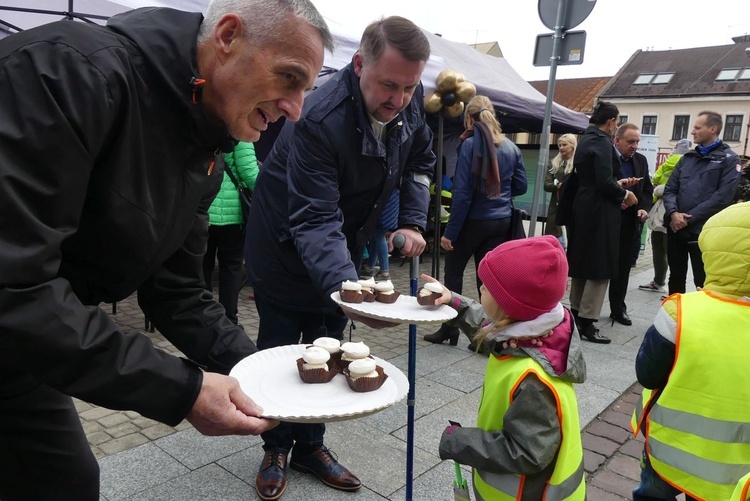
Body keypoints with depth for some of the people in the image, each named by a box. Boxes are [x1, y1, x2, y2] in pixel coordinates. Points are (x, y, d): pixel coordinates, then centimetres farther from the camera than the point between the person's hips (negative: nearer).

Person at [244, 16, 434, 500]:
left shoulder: (411, 101, -12)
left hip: (343, 246, 6)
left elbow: (420, 160, 7)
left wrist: (414, 221, -6)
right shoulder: (319, 119, -33)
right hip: (287, 247, -5)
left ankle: (310, 445, 31)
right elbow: (314, 222, -38)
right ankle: (276, 448, 30)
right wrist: (347, 287, -53)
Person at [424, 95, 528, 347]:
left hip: (474, 220, -5)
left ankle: (449, 328, 18)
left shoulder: (470, 144, -11)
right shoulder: (511, 147, 5)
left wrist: (450, 231, -12)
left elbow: (463, 192, -15)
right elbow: (520, 186, 10)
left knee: (453, 271, 12)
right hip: (501, 222, 5)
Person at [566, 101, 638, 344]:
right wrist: (624, 194, -4)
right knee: (600, 267, -3)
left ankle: (576, 313, 26)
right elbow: (604, 181, -21)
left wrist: (618, 191, 11)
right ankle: (587, 323, 1)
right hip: (598, 212, -9)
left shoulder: (585, 139, 13)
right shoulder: (602, 142, -14)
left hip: (582, 210, 9)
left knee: (582, 264, 16)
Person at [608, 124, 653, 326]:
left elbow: (647, 189, 13)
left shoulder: (641, 160, 12)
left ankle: (618, 309, 22)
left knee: (623, 267, 10)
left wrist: (644, 208, -4)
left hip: (630, 222, 5)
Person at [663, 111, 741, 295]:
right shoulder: (687, 157, 15)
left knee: (703, 283, 4)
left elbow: (722, 197, -12)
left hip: (703, 231, -5)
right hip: (675, 228, 5)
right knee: (676, 277, 15)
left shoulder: (729, 159, -1)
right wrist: (673, 213, -11)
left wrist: (689, 218, -15)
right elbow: (670, 189, 8)